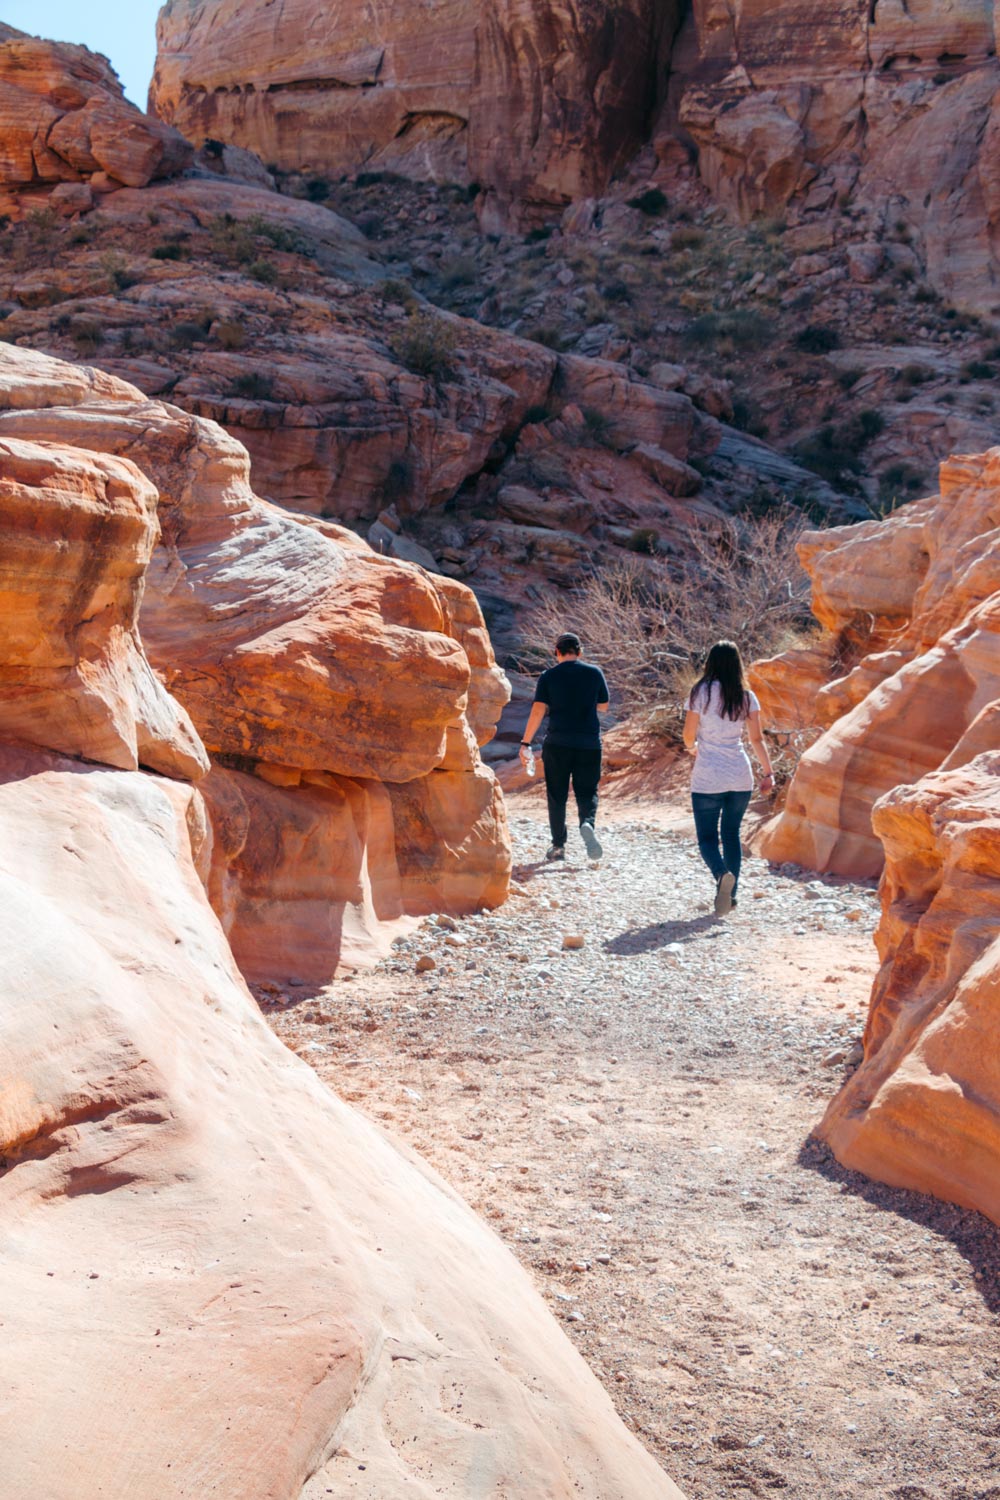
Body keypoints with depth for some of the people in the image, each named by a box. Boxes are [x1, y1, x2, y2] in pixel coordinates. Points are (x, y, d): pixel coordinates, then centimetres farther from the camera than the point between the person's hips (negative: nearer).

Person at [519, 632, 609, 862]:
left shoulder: (548, 677, 0)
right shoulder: (594, 673, 4)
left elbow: (537, 711, -7)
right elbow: (603, 706, 13)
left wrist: (526, 743, -4)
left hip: (557, 743, -1)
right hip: (589, 742, 1)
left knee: (557, 795, 9)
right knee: (587, 791, 7)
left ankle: (558, 846, 12)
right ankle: (588, 823, -23)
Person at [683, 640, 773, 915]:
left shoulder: (701, 693, -6)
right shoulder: (746, 697, 2)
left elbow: (688, 735, -2)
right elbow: (757, 739, 0)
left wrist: (693, 748, 19)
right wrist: (768, 772, 5)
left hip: (707, 778, -3)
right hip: (741, 777, 3)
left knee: (707, 837, 4)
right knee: (731, 833, 17)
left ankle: (722, 874, -25)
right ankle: (731, 893, 15)